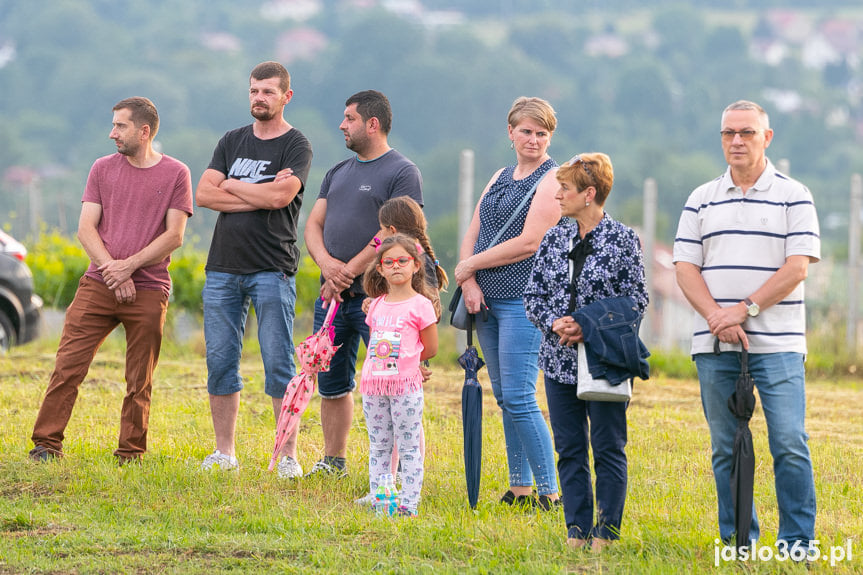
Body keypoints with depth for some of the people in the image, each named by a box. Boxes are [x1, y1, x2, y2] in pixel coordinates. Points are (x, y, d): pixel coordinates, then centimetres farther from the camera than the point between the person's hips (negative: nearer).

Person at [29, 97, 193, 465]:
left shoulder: (175, 174, 2)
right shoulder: (103, 169, 10)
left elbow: (174, 236, -4)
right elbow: (86, 228, 5)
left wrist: (129, 266, -13)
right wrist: (111, 268, -10)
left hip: (148, 290, -2)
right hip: (97, 284, 2)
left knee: (139, 381, 2)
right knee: (68, 366, -5)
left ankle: (130, 454, 11)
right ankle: (47, 445, 0)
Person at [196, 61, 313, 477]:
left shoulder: (296, 146, 0)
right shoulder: (232, 142, 15)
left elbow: (281, 195, -17)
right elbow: (204, 194, 4)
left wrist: (231, 185, -3)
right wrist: (259, 197, -7)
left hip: (272, 270, -5)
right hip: (223, 267, 5)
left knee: (279, 364, -7)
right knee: (220, 361, 5)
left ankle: (287, 455, -3)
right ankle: (224, 451, 12)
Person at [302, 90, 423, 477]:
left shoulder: (402, 173, -4)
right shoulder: (339, 173, 19)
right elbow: (313, 225, 14)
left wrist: (349, 272, -14)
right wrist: (327, 264, -7)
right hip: (332, 296, 7)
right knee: (331, 384, 12)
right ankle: (333, 461, 23)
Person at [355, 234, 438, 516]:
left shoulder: (420, 305, -4)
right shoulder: (377, 305, 11)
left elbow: (430, 349, -1)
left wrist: (402, 362, 8)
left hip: (405, 386, -5)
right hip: (374, 385, 5)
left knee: (408, 445, -3)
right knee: (378, 445, 9)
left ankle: (409, 502, -2)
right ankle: (376, 497, 13)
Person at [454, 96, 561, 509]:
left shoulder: (552, 179, -6)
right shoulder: (500, 178, 18)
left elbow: (529, 242, -15)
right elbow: (472, 236, 14)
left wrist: (471, 266, -7)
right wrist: (470, 284, -4)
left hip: (524, 300, -8)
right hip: (487, 299, 8)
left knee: (519, 398, -13)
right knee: (504, 397, 9)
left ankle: (549, 492, -9)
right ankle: (519, 487, 15)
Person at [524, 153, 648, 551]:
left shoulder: (622, 239, -5)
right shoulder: (554, 239, 8)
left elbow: (635, 300, -6)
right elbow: (533, 294, 10)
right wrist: (554, 322, -10)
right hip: (560, 361, 5)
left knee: (608, 449, 0)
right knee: (569, 450, 7)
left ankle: (606, 532, 6)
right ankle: (577, 531, 13)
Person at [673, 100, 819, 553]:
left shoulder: (793, 196, 3)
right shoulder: (702, 200, 12)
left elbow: (797, 266, -6)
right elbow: (685, 267, 6)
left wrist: (745, 310, -13)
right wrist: (716, 316, -10)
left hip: (777, 344, -3)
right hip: (714, 345, 3)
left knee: (789, 444, -9)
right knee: (726, 448, 6)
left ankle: (797, 544, -3)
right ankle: (736, 542, 13)